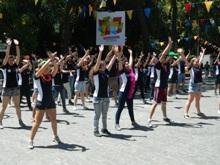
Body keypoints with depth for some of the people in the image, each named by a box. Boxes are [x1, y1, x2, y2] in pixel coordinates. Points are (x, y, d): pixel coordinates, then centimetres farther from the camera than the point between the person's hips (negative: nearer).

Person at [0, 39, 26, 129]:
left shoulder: (15, 66, 6)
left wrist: (17, 45, -12)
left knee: (17, 106, 10)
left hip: (16, 88, 3)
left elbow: (18, 56, -4)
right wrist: (8, 46, -21)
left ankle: (20, 121, 19)